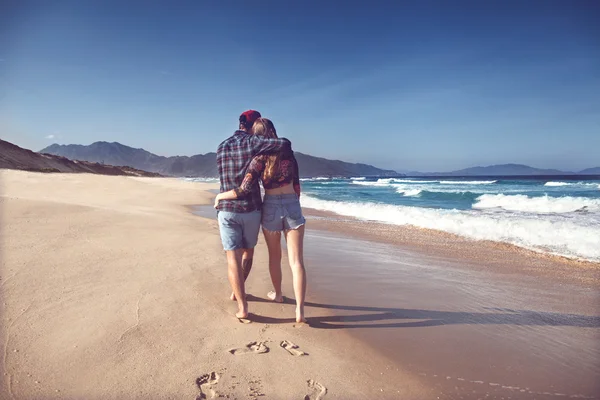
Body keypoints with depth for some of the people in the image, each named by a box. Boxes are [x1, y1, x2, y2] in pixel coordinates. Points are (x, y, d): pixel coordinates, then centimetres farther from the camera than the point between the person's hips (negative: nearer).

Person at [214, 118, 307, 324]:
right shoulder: (287, 152, 4)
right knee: (296, 261, -1)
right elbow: (296, 184, 10)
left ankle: (277, 294, 40)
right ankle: (300, 311, -5)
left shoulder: (260, 158, -9)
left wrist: (220, 195, -2)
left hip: (271, 208, -2)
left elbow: (244, 190, -18)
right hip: (292, 205, 2)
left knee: (274, 256, 21)